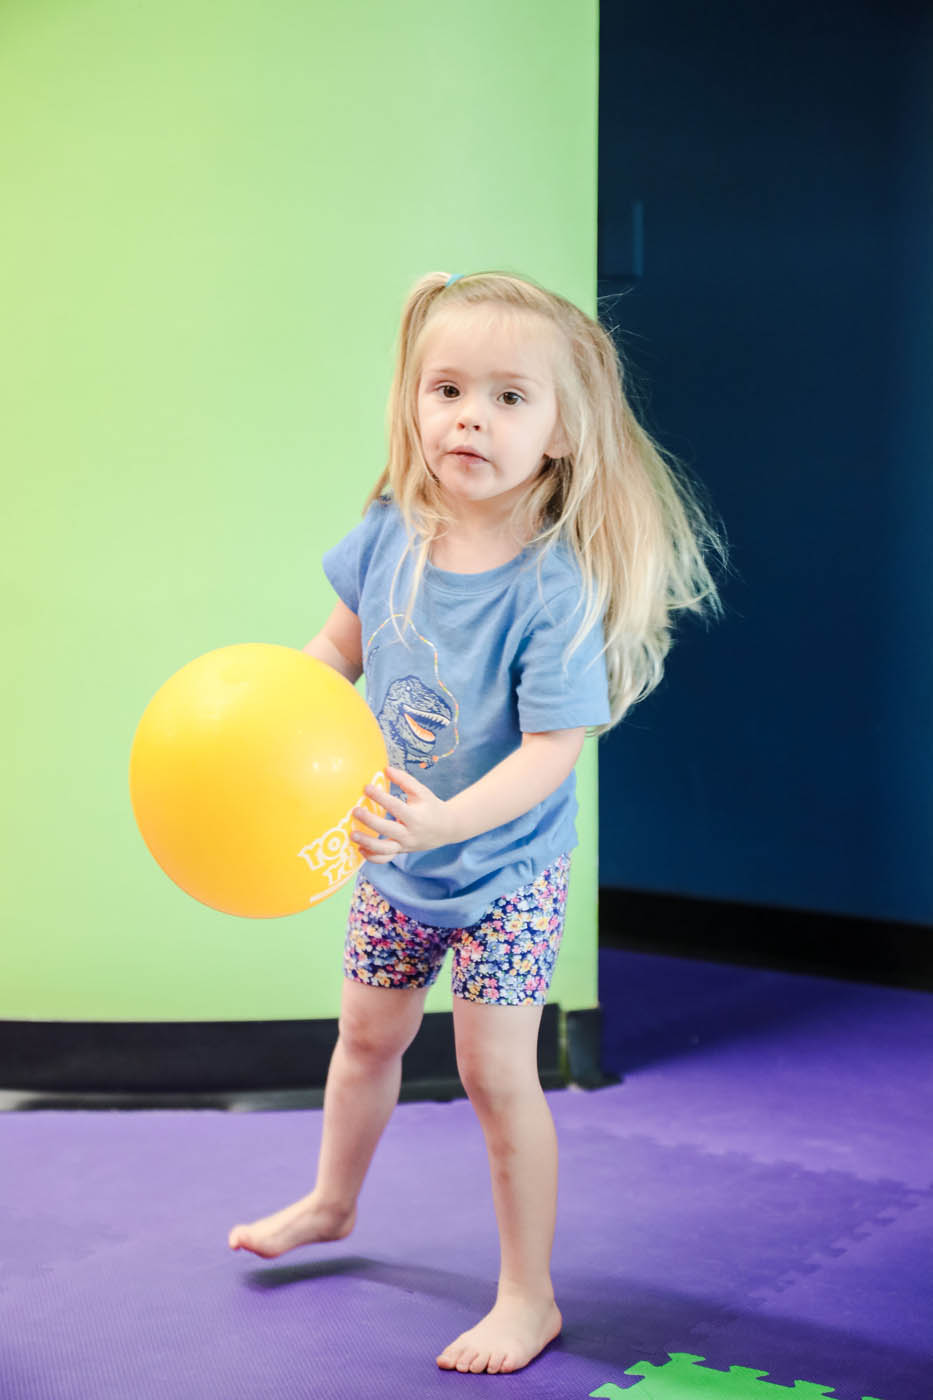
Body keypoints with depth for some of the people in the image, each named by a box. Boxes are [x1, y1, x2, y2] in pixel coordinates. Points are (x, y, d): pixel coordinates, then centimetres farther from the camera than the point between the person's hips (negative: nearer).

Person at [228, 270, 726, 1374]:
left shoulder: (554, 586, -28)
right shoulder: (387, 536, -12)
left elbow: (551, 751, -30)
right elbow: (339, 646, 7)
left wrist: (446, 819, -43)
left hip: (505, 870, -6)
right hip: (392, 861, 6)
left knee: (496, 1073, -2)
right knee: (369, 1035, 24)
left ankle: (528, 1299, 18)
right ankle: (331, 1202, 51)